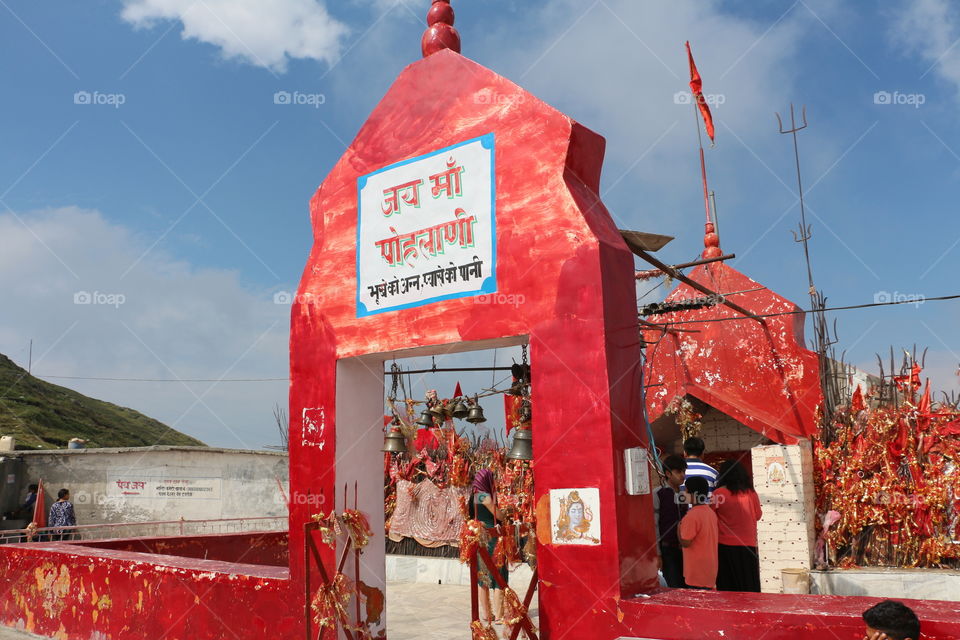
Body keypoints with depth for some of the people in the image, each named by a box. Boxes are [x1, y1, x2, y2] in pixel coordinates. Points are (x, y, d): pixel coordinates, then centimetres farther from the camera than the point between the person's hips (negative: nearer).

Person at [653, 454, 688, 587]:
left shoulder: (683, 495, 10)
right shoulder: (658, 495, -7)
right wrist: (657, 554, -11)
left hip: (683, 548, 5)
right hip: (667, 550, -5)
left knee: (686, 586, 4)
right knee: (675, 588, -9)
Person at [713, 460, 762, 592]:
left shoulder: (719, 493, -10)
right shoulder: (751, 493, -1)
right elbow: (758, 515, 12)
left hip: (726, 546, -3)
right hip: (748, 545, 3)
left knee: (727, 588, 5)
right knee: (749, 586, 11)